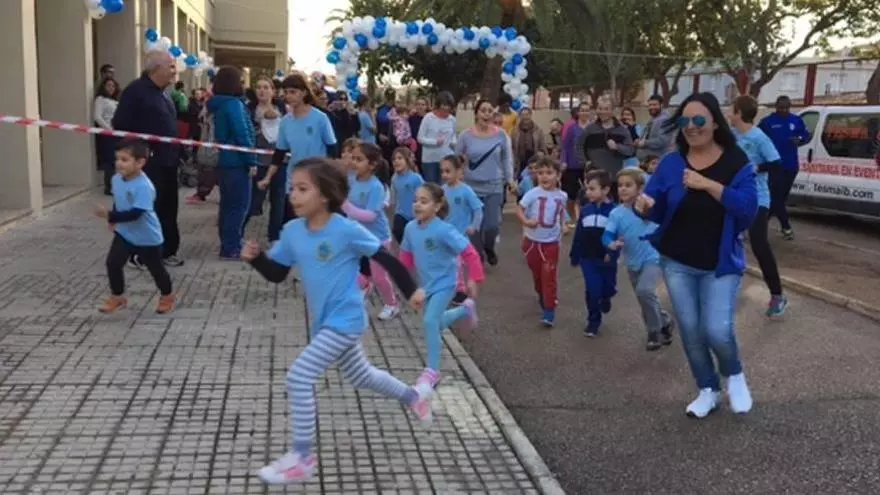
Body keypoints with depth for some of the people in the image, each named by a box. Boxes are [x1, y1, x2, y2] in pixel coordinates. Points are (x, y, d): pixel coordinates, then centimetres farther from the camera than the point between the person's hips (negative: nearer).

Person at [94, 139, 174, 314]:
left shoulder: (143, 186, -31)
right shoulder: (116, 179, -6)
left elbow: (135, 214, -35)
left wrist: (110, 216, -38)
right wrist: (113, 220, 5)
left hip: (147, 237, -6)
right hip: (124, 233, 6)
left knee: (156, 269, 11)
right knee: (113, 263, -2)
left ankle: (167, 297, 35)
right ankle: (117, 297, 18)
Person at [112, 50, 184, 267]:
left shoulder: (162, 93, 16)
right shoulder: (136, 90, -13)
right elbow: (121, 125, -17)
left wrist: (173, 155, 14)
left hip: (167, 162, 9)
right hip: (148, 163, -9)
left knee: (168, 209, 13)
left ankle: (167, 251, 23)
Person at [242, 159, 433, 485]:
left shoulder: (347, 230, -20)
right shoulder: (292, 231, -3)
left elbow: (386, 258, -12)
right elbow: (276, 274, 4)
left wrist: (411, 291, -8)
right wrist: (255, 258, -14)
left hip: (345, 321, -8)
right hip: (325, 322, 8)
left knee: (299, 377, -15)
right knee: (361, 376, 25)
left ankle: (302, 459, -2)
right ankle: (414, 396, 52)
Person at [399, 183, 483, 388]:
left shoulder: (444, 230, -26)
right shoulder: (410, 228, -9)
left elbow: (469, 253, -23)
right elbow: (407, 255, 7)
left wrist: (473, 279, -25)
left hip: (444, 284, -7)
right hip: (426, 284, 7)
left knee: (430, 321, -19)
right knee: (435, 322, 23)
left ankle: (432, 371, -6)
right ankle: (466, 309, 52)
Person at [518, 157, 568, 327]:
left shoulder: (562, 196, -4)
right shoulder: (533, 193, -13)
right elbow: (519, 210, -15)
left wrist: (562, 227, 9)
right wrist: (526, 222, -31)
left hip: (551, 243, 0)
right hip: (532, 241, 0)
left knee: (549, 277, -4)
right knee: (536, 274, 18)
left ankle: (549, 311, -2)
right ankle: (543, 297, 43)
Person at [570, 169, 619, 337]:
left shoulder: (614, 210, -12)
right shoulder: (585, 210, 2)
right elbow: (578, 235, 8)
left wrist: (612, 253, -24)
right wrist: (574, 256, 11)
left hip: (607, 258, -2)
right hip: (588, 258, 2)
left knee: (609, 288, 13)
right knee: (592, 290, 0)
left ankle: (605, 298, 49)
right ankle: (593, 321, 16)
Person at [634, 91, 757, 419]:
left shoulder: (736, 162, -9)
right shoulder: (671, 163, -2)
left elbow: (749, 207, -20)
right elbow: (656, 210, -1)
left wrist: (708, 184, -27)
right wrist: (644, 205, -25)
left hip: (720, 264, -3)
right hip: (676, 263, 3)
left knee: (717, 331, -11)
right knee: (690, 331, 8)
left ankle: (735, 376, 22)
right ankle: (708, 390, 28)